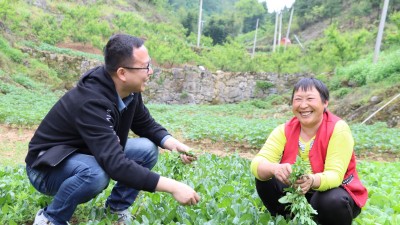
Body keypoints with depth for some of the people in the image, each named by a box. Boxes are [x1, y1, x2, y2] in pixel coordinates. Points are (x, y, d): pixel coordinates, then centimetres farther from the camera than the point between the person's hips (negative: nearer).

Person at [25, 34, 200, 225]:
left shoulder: (129, 91, -13)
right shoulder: (91, 101, -36)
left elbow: (147, 125, 3)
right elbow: (116, 165, -43)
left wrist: (173, 143, -17)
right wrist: (172, 187, -41)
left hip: (87, 155, 7)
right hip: (47, 166, -7)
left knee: (147, 149, -9)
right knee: (96, 173, -38)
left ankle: (116, 207, 7)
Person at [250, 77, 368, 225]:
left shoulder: (338, 129, -20)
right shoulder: (285, 130, -12)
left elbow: (335, 174, -29)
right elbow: (258, 162, -25)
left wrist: (312, 181, -52)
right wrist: (275, 169, -49)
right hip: (296, 192, 3)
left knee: (332, 201, -35)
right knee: (265, 179, -19)